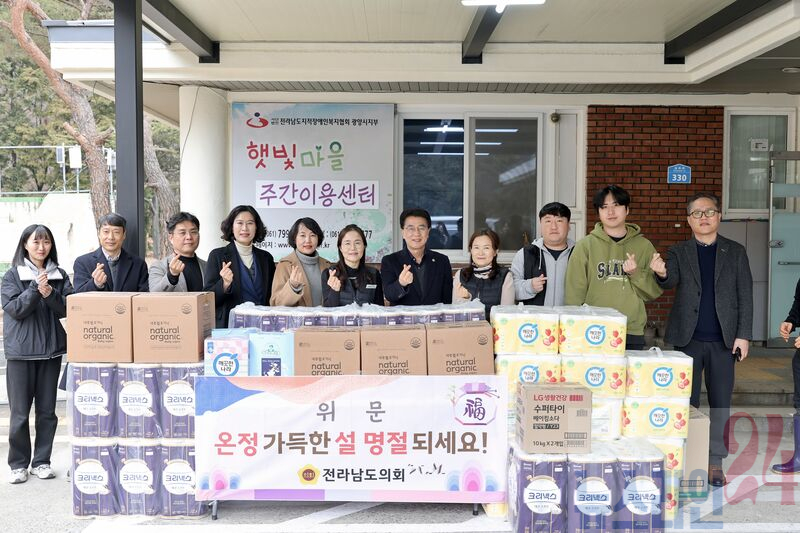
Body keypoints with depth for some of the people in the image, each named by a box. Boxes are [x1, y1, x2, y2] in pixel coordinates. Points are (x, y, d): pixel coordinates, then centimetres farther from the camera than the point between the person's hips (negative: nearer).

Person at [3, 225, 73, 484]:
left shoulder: (59, 275, 6)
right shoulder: (12, 275, 0)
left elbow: (68, 309, -1)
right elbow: (14, 309, -9)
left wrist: (50, 294, -18)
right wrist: (36, 288, -19)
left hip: (51, 349, 2)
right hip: (20, 351, -2)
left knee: (47, 410, 8)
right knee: (20, 412, 3)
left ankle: (41, 461, 19)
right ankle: (18, 464, 16)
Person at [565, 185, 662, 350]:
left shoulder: (644, 246, 8)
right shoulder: (585, 245, 1)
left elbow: (654, 292, 8)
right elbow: (574, 293, 1)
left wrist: (636, 274, -9)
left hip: (633, 334, 2)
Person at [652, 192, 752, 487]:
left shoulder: (735, 252, 7)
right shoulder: (678, 252, 5)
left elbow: (745, 295, 4)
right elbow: (671, 280, -13)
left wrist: (743, 334, -3)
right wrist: (661, 273, -37)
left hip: (723, 340, 1)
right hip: (688, 338, 0)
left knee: (720, 402, 5)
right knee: (687, 401, 5)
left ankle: (715, 460, 16)